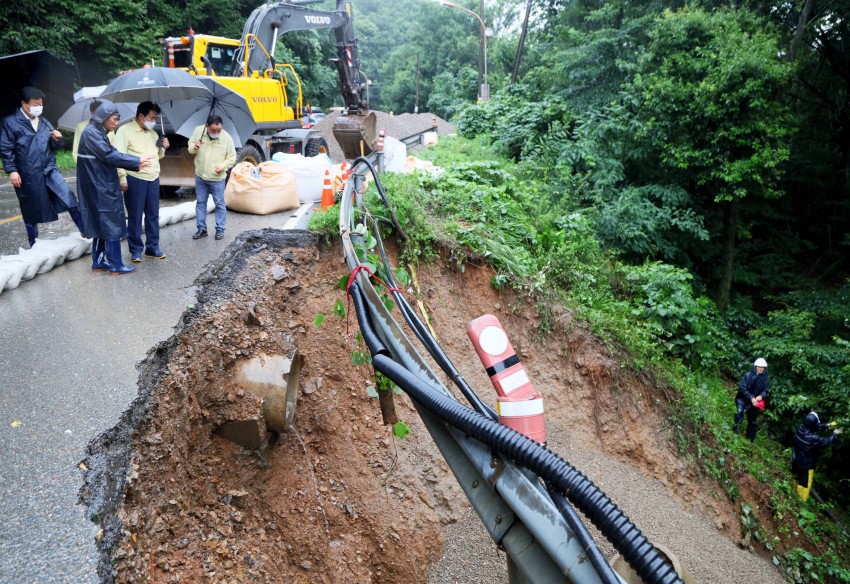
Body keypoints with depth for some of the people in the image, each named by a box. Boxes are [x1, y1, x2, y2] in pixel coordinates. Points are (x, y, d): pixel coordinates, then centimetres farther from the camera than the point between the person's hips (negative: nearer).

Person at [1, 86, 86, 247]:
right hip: (28, 175, -4)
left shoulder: (44, 123, 12)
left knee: (69, 198, -13)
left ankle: (85, 232, -6)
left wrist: (58, 140, -4)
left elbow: (55, 147, 18)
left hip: (49, 170, 4)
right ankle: (34, 246, 19)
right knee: (31, 212, 6)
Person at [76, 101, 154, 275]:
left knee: (102, 224, 13)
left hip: (102, 187, 10)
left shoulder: (98, 133, 14)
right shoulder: (90, 133, -15)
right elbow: (111, 156, -20)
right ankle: (116, 265, 1)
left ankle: (98, 262, 19)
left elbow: (110, 156, 11)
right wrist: (138, 160, -15)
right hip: (99, 188, -10)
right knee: (112, 225, -5)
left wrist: (136, 164, 0)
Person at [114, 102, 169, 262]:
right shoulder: (125, 130, -5)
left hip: (153, 179, 6)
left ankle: (152, 247, 20)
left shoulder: (153, 133, 16)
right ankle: (136, 249, 9)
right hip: (135, 179, -6)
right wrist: (122, 178, -16)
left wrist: (163, 148, 4)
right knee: (135, 216, 1)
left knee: (153, 215, 10)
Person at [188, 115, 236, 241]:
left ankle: (220, 229, 16)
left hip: (217, 178, -3)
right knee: (200, 202, 11)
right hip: (200, 176, 3)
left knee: (219, 204, 4)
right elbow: (190, 146, 6)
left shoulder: (227, 138, -13)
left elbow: (232, 158, -5)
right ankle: (202, 229, 21)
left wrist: (223, 166, -21)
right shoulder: (198, 131, -7)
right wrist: (194, 147, -17)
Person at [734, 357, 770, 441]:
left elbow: (766, 390, 2)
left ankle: (750, 439, 29)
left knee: (753, 421, 14)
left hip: (755, 401, 4)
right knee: (740, 412, -31)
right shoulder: (748, 375, -17)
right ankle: (737, 427, -9)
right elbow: (742, 388, -18)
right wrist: (751, 397, -27)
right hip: (743, 398, -4)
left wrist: (761, 396, -20)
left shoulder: (765, 378, -5)